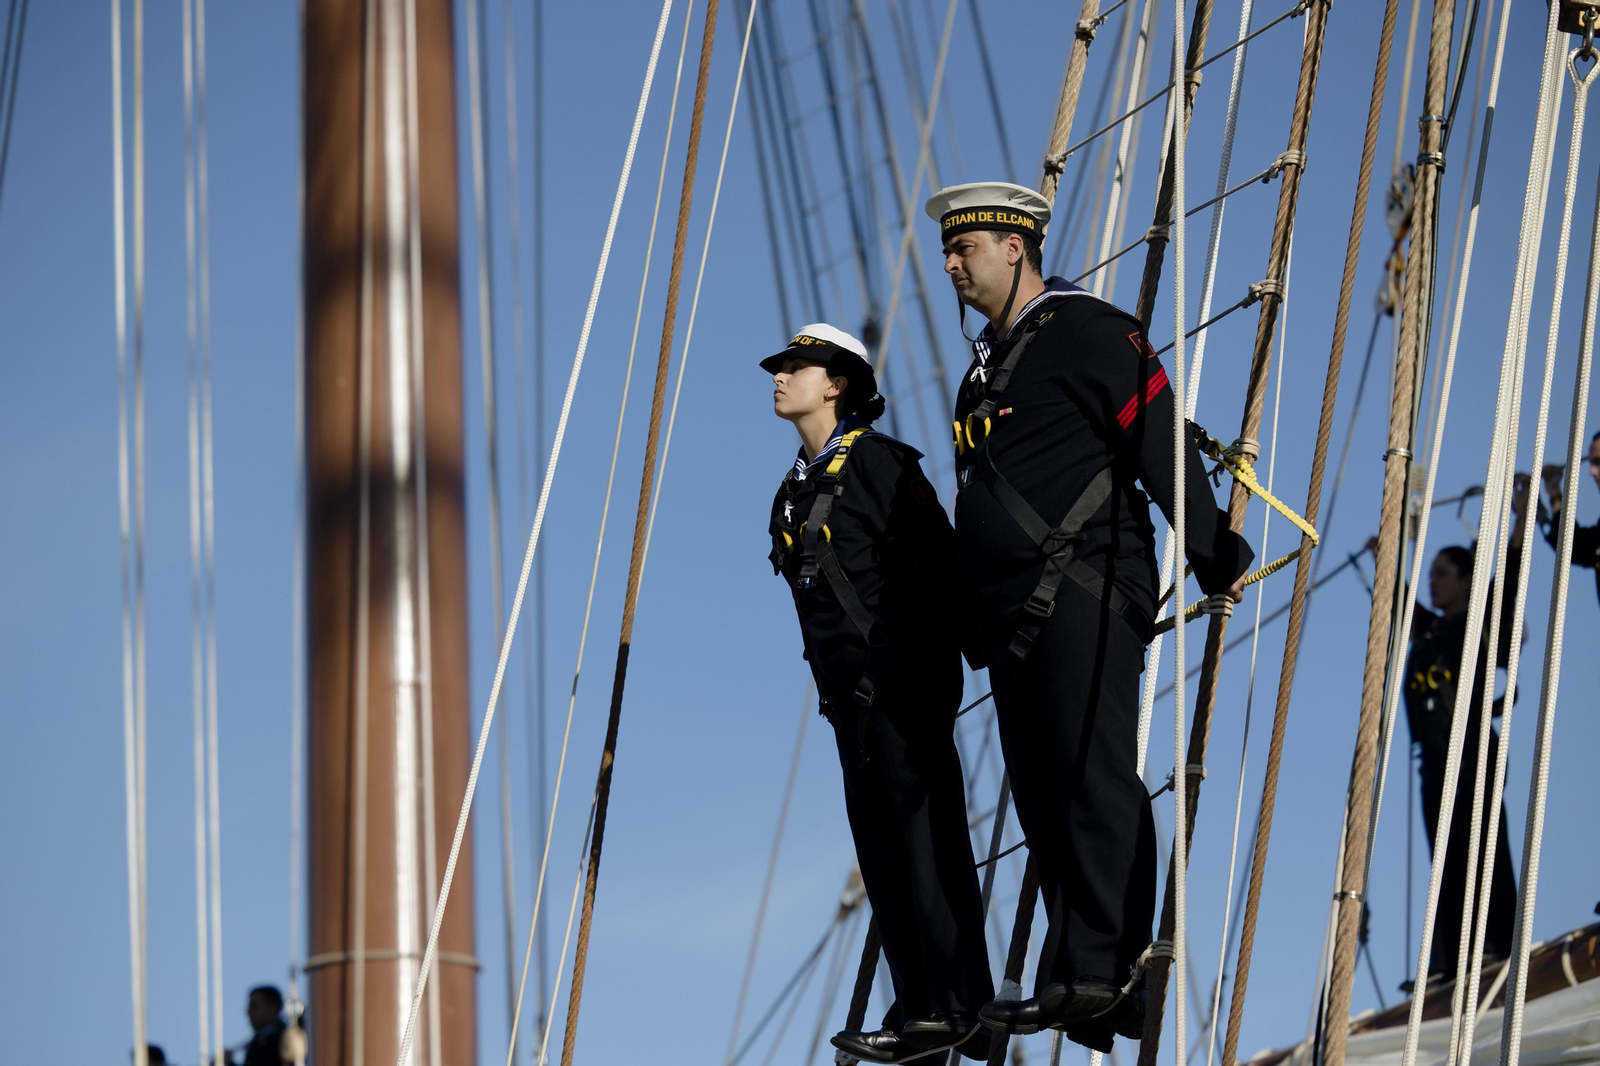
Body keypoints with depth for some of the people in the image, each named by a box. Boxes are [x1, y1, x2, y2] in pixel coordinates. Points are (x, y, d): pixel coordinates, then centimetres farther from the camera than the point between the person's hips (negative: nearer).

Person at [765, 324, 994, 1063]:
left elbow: (932, 561, -12)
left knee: (926, 838, -9)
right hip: (849, 692, 9)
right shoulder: (796, 489, 18)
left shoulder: (875, 460, -6)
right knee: (881, 851, 6)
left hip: (903, 683, -9)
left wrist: (922, 667, -15)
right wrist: (833, 684, 12)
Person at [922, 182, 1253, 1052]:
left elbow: (1162, 443, -9)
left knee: (1094, 777, -15)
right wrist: (975, 621, 24)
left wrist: (1216, 555, -14)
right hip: (1013, 615, 9)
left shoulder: (1087, 330, -3)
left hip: (1080, 593, -9)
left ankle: (1106, 973, -18)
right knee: (1042, 799, 3)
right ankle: (1075, 986, 3)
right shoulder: (988, 362, 25)